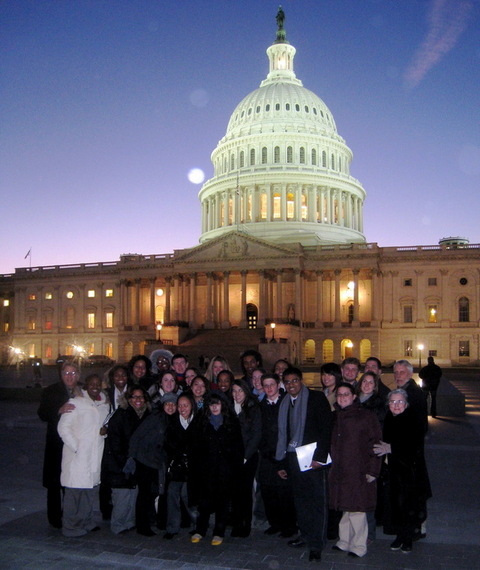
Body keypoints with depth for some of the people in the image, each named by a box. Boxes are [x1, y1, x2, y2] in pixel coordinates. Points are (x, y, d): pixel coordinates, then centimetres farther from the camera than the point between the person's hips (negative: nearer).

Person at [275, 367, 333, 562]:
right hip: (293, 457, 6)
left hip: (313, 458, -6)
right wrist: (282, 463, 16)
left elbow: (326, 428, -10)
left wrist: (320, 457, -16)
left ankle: (316, 544, 3)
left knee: (318, 500, -3)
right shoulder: (285, 404, 16)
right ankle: (306, 535, 23)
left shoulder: (316, 398, -3)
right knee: (300, 499, 10)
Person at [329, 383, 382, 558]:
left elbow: (375, 443, -8)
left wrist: (372, 470, -13)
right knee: (346, 508, 12)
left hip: (358, 472, -5)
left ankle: (358, 546, 12)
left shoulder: (366, 416, -5)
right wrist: (331, 467, 13)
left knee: (356, 509, -2)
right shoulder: (335, 417, 13)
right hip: (339, 471, 5)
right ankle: (344, 542, 24)